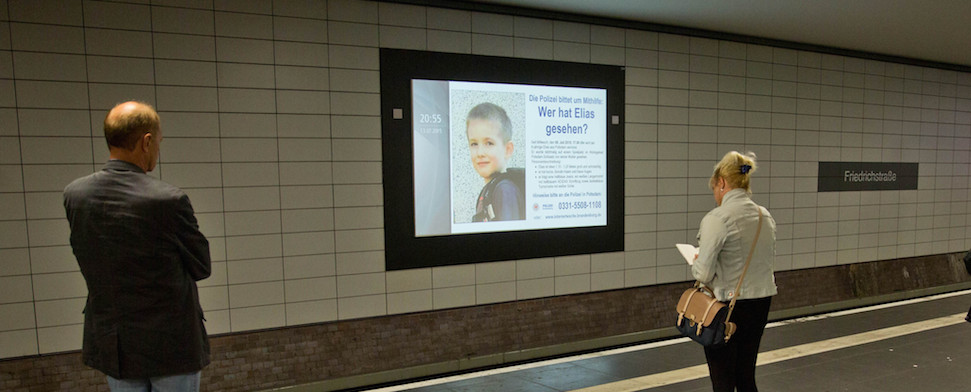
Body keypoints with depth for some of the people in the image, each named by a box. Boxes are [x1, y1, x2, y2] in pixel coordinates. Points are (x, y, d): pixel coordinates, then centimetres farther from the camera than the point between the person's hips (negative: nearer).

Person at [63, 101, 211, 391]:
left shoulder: (74, 194, -5)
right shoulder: (169, 200, -22)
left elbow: (92, 261, 6)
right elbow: (202, 267, -10)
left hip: (111, 343, 5)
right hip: (171, 344, -5)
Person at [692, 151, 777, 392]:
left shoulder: (717, 219, -19)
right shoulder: (765, 216, 3)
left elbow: (703, 273, -19)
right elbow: (768, 259, 13)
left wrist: (696, 264, 2)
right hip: (761, 303, 7)